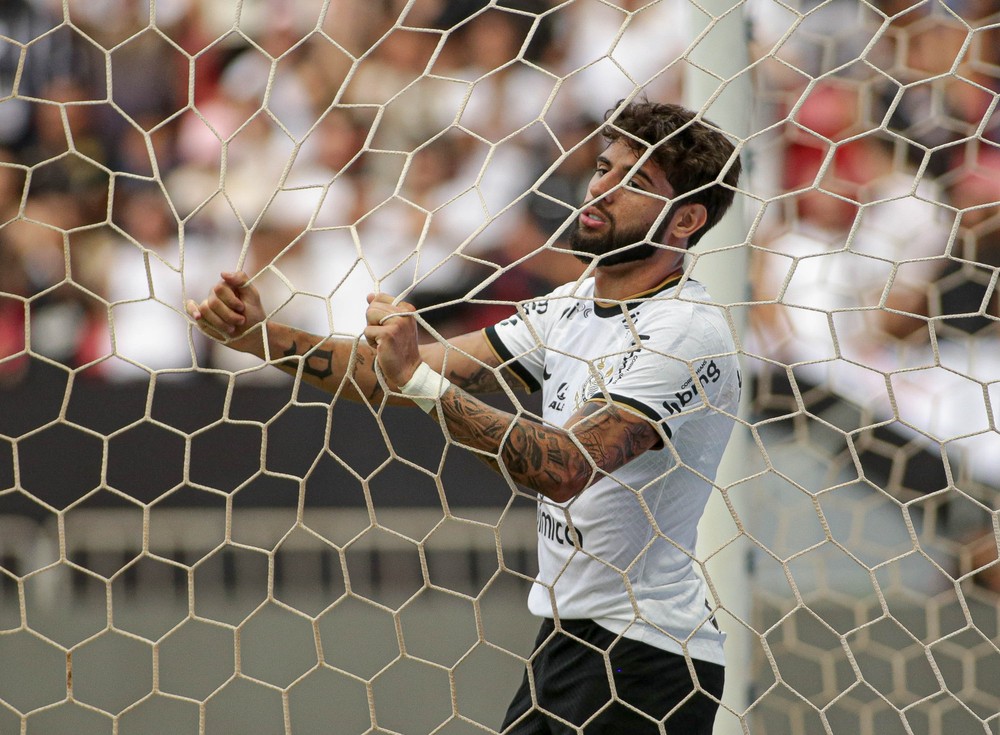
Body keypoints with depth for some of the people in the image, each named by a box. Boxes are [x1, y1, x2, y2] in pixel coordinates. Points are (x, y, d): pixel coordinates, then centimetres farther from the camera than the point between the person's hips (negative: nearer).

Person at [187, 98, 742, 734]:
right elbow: (409, 376, 9)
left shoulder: (688, 334, -17)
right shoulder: (573, 307, 11)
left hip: (644, 663, -8)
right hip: (567, 639, 8)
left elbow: (567, 468, -29)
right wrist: (262, 336, -2)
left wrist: (421, 380, -33)